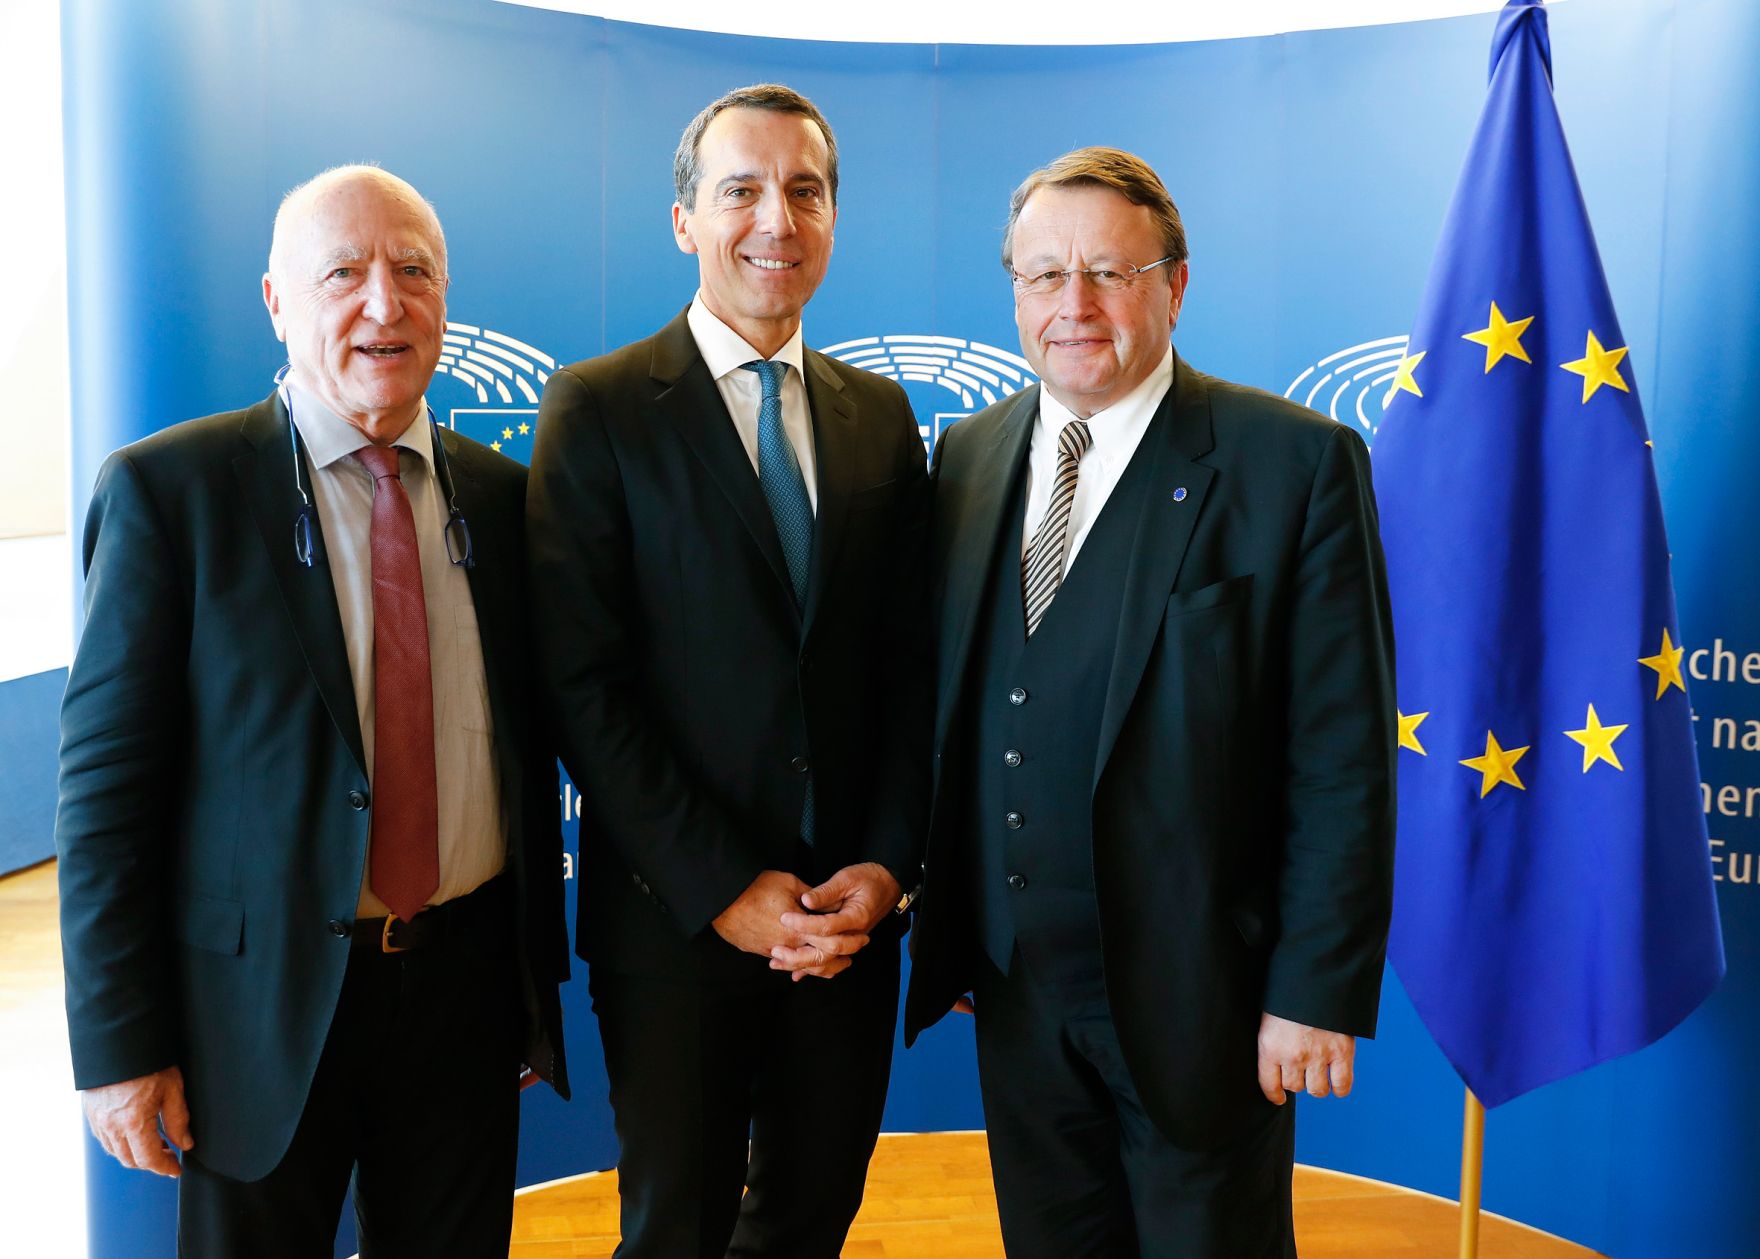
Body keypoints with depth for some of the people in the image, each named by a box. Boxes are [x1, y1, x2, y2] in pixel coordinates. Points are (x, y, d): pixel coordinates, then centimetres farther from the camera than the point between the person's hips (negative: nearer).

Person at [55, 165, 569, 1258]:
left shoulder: (502, 495, 3)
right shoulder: (167, 491, -9)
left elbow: (528, 751, 8)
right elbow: (106, 785, -9)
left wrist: (541, 974, 12)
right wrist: (120, 1044, -9)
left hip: (468, 981, 4)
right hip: (263, 998, -3)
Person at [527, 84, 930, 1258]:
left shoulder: (880, 416, 7)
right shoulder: (600, 409, -6)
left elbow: (908, 668, 6)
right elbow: (581, 685, -11)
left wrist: (887, 865, -6)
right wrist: (722, 889, -15)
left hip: (851, 916, 4)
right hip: (676, 920, -3)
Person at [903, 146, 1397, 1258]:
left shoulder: (1295, 462, -11)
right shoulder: (968, 457, 5)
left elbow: (1344, 757, -12)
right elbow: (949, 711, 8)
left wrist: (1318, 994, -13)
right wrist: (945, 927, 8)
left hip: (1197, 996, -4)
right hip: (1015, 993, 5)